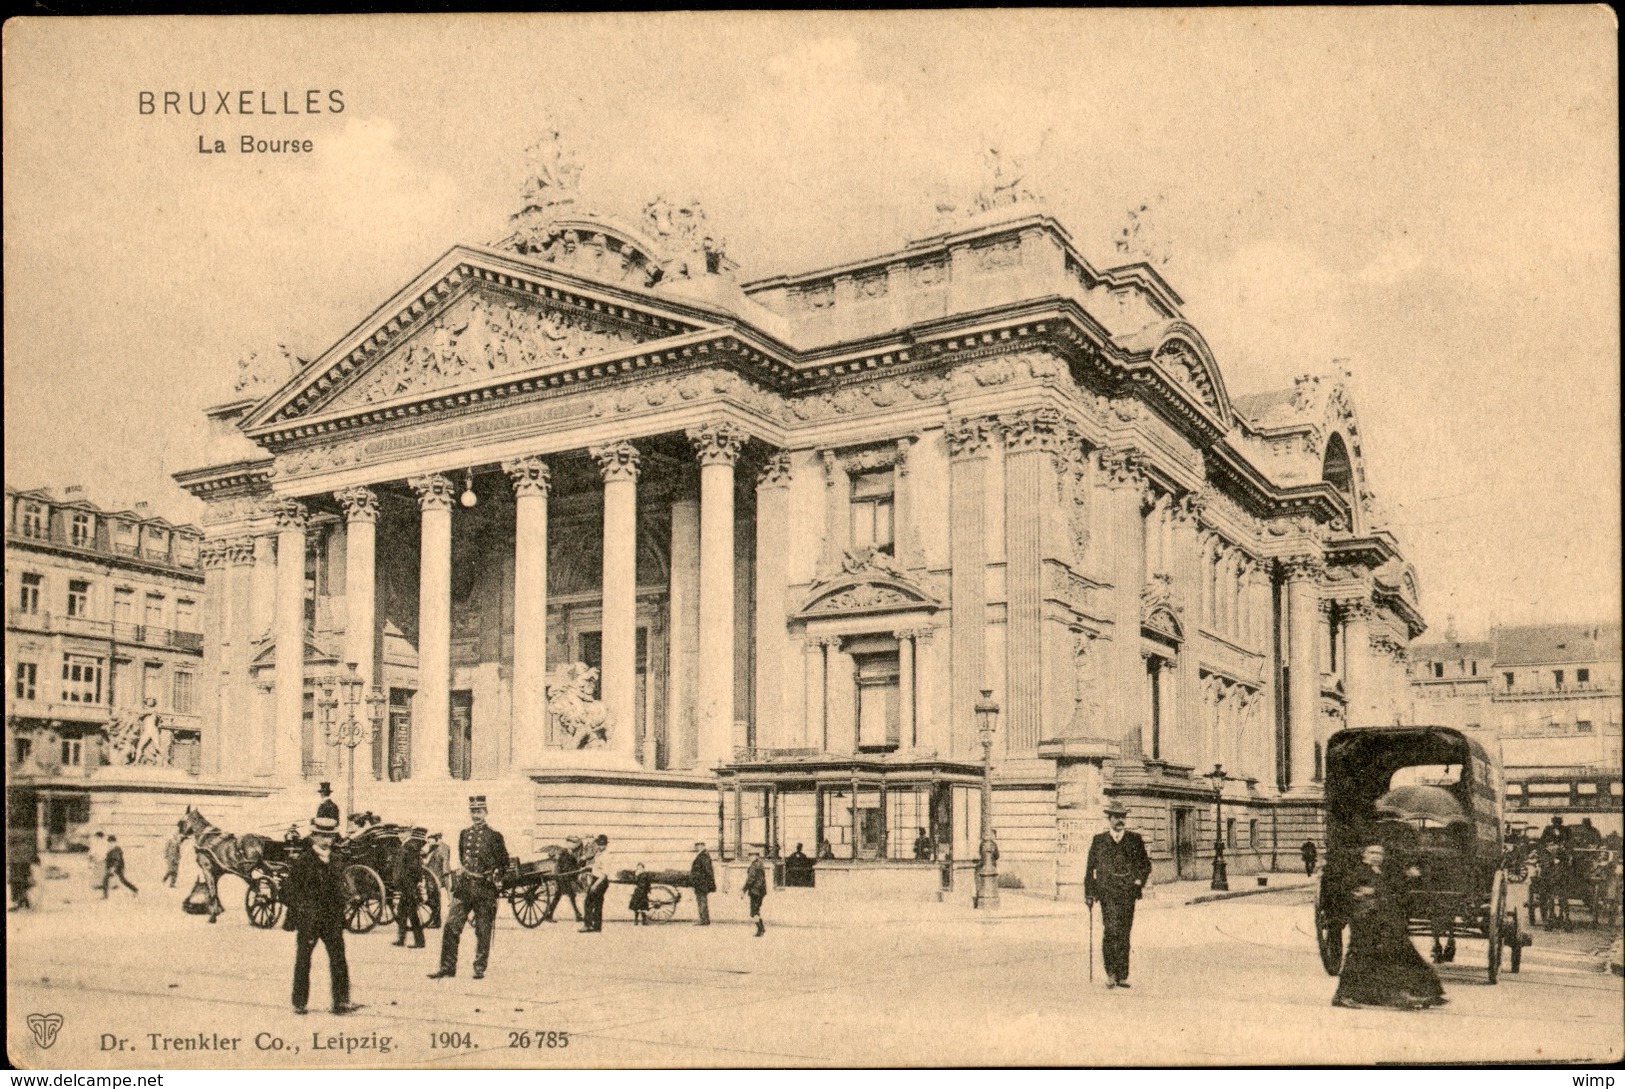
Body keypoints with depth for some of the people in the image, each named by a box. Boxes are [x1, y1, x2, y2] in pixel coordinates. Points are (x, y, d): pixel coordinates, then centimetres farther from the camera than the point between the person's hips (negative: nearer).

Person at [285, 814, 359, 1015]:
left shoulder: (334, 861, 13)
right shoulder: (302, 861, -4)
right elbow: (289, 889, -4)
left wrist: (340, 912, 12)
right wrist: (302, 908, -10)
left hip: (332, 920, 4)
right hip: (308, 920, -4)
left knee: (338, 959, -3)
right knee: (303, 960, 5)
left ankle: (341, 1001, -1)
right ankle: (299, 1003, 15)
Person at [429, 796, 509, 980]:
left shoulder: (494, 836, 0)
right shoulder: (464, 834, 12)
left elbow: (504, 861, 6)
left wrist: (496, 875, -5)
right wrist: (460, 873, 15)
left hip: (484, 888, -3)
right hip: (464, 886, 3)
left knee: (483, 931, 2)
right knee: (451, 926, -3)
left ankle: (480, 968, 12)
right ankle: (447, 966, 4)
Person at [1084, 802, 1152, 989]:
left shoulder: (1135, 840, 12)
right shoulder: (1098, 841, 10)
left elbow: (1146, 864, 18)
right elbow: (1090, 868, 13)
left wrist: (1140, 880, 2)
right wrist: (1088, 893, 8)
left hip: (1128, 892, 2)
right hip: (1106, 891, -1)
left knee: (1123, 932, 1)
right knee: (1111, 928, -17)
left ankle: (1122, 976, 8)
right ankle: (1110, 973, -13)